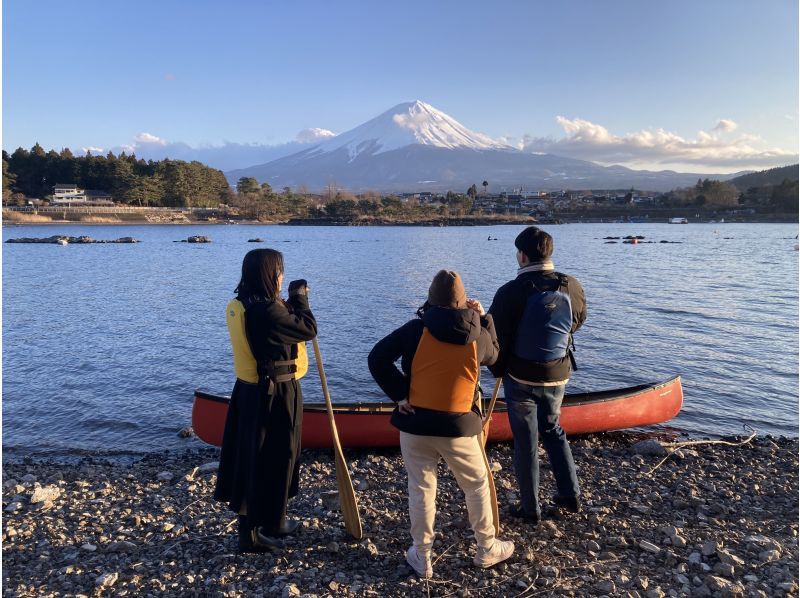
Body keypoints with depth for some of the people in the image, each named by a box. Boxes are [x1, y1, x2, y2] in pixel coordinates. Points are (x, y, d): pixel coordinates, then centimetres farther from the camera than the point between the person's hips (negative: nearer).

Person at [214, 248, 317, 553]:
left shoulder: (238, 306, 3)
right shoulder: (267, 311, -26)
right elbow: (308, 329, -15)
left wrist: (292, 300, 8)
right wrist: (299, 297, -3)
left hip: (249, 391, 9)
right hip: (276, 396, -9)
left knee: (248, 455, 17)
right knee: (275, 457, 8)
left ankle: (248, 525, 31)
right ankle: (272, 523, 26)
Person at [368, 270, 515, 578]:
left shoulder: (415, 329, -8)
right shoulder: (477, 336, -5)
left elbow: (377, 358, -11)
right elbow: (493, 355, 18)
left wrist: (399, 394, -6)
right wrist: (483, 318, 20)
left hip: (415, 423, 0)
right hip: (458, 426, 0)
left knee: (421, 489, 12)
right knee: (477, 486, 20)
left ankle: (422, 557, 24)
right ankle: (487, 549, 35)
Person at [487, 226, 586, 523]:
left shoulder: (510, 292, -20)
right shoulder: (573, 287, -7)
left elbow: (496, 338, -14)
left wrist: (498, 370, 5)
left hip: (521, 378, -4)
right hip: (557, 377, 4)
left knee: (525, 440, 9)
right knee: (553, 430, 25)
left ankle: (530, 508, 21)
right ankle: (570, 495, 28)